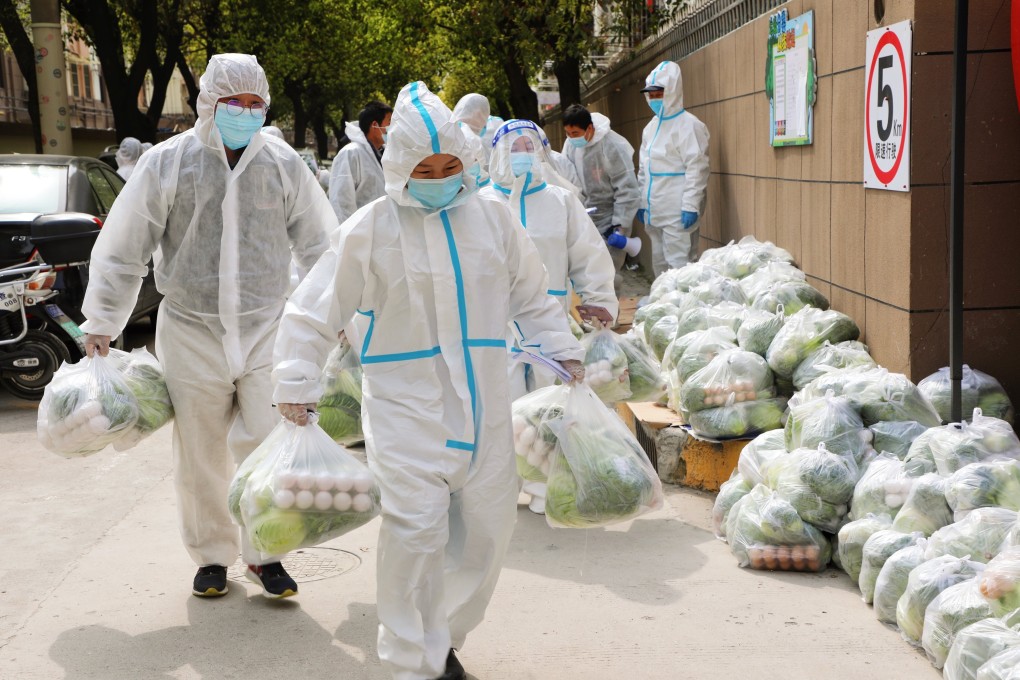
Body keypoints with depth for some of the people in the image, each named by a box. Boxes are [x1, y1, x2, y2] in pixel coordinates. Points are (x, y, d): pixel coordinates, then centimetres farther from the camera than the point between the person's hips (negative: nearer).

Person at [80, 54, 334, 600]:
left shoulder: (283, 164, 3)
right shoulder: (168, 162, -2)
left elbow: (319, 244, 11)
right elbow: (122, 248, 2)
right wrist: (101, 323, 3)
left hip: (266, 330, 1)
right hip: (191, 333, 0)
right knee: (201, 458, 8)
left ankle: (264, 553, 15)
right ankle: (212, 556, 26)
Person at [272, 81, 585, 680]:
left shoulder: (492, 216, 4)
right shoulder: (371, 230, -5)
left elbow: (532, 295, 16)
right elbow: (315, 312, 0)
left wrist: (564, 354, 9)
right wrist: (297, 387, -4)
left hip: (483, 403, 4)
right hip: (407, 406, -4)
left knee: (488, 526, 9)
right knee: (417, 529, -12)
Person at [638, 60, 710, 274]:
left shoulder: (689, 125, -9)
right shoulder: (651, 126, 17)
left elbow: (697, 168, -15)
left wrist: (691, 206, -19)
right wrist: (641, 202, 18)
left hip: (677, 213, -8)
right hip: (655, 212, 8)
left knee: (679, 265, -11)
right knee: (659, 263, 13)